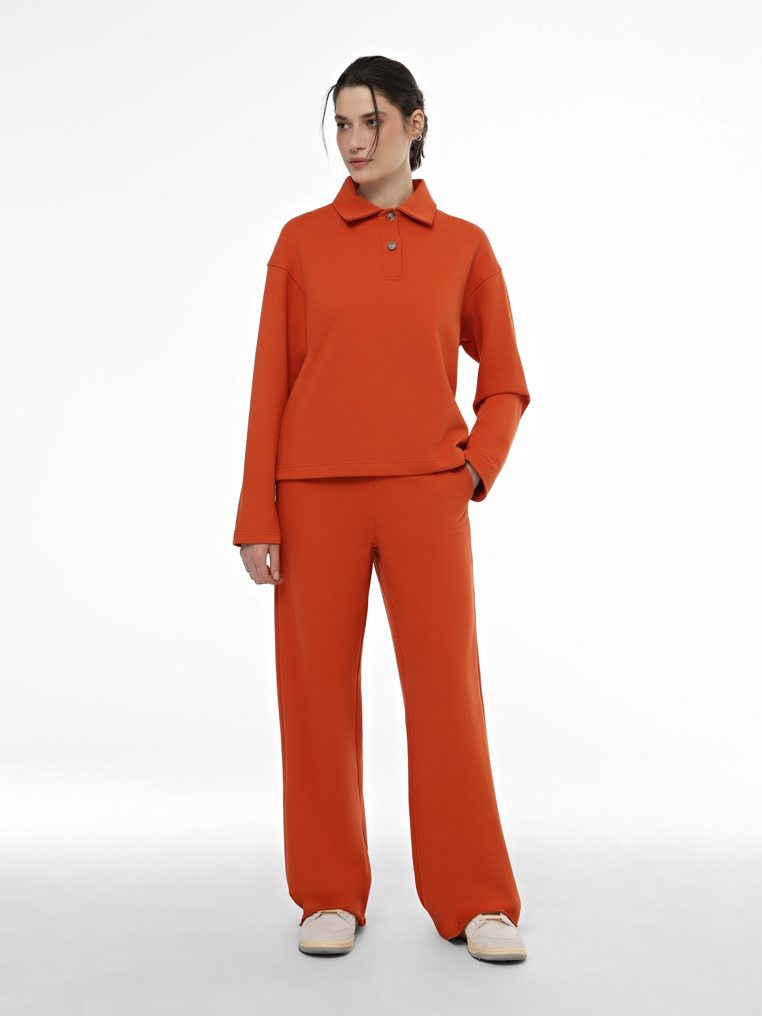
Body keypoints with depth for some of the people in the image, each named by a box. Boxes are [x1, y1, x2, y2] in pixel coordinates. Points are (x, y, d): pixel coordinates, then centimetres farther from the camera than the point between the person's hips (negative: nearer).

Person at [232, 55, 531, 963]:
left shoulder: (462, 245, 8)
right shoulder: (303, 241, 7)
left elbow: (504, 385, 13)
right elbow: (271, 383, 3)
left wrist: (475, 471, -4)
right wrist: (257, 517, -2)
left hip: (423, 496, 0)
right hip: (316, 495, 0)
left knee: (447, 691, -1)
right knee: (318, 692, 4)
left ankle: (474, 902, 15)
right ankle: (331, 897, 20)